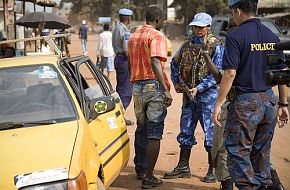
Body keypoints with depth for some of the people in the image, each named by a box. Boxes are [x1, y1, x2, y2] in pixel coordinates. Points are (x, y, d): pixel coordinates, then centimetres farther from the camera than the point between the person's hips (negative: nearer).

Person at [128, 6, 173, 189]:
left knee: (141, 129, 20)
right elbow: (155, 62, -24)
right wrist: (166, 90, -29)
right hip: (154, 85, -7)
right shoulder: (157, 36, -11)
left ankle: (140, 169, 30)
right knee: (154, 133, -4)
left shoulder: (133, 36, 14)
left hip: (137, 86, 7)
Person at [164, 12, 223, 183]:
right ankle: (183, 167, 21)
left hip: (207, 94, -6)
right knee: (186, 132, 12)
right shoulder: (187, 45, 10)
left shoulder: (216, 47, -7)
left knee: (211, 132, -1)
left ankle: (213, 170, 9)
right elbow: (174, 63, 23)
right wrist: (176, 82, 10)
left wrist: (198, 88, -19)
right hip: (188, 94, 6)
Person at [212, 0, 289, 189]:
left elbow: (230, 73, -16)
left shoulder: (236, 36, -10)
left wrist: (219, 104, -11)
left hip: (245, 102, -7)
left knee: (238, 151, 1)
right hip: (269, 100, 7)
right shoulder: (272, 36, 8)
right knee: (262, 151, 16)